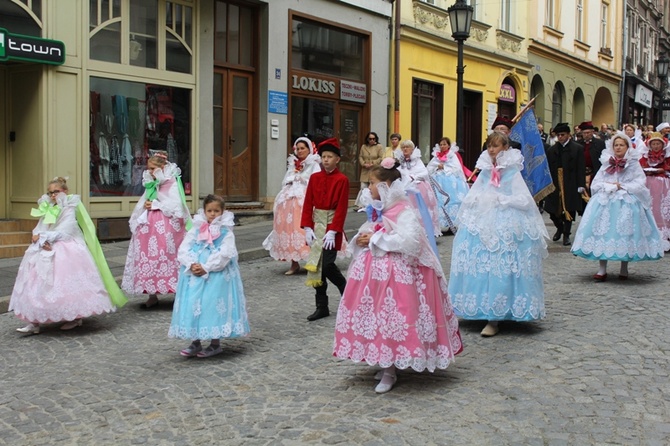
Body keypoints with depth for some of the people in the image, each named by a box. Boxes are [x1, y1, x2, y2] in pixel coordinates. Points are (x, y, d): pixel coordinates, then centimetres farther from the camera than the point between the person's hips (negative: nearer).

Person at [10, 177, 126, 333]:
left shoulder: (69, 209, -7)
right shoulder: (47, 209, 13)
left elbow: (63, 233, -16)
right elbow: (38, 230, 5)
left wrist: (43, 236, -12)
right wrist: (42, 241, -16)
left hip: (67, 251, -7)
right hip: (47, 250, 7)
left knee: (67, 284, -6)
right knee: (38, 282, -1)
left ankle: (75, 318, 11)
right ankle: (34, 321, 1)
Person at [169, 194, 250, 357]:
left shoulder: (226, 232, 0)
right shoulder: (196, 229, 10)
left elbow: (224, 255, -12)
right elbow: (183, 249, 3)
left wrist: (206, 268, -18)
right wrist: (191, 264, -14)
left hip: (217, 275, -4)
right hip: (194, 274, 4)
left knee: (213, 304, -4)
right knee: (193, 303, 3)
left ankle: (215, 343, 11)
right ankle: (195, 342, 16)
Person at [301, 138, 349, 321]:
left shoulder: (342, 180, -7)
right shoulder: (314, 178, 6)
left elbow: (341, 208, -11)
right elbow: (308, 204, 5)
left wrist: (333, 231, -17)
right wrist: (307, 228, -4)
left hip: (332, 225, -5)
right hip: (316, 225, 5)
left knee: (327, 265, -9)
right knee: (316, 266, 6)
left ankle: (347, 291, 18)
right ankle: (322, 307, 15)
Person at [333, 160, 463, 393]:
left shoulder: (404, 211, -14)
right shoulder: (378, 210, 12)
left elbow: (409, 240, -28)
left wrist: (375, 240, -20)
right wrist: (361, 239, -2)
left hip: (395, 273, -9)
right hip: (375, 271, 9)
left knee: (390, 318, -3)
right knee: (376, 317, 11)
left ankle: (389, 372, 8)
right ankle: (387, 365, 26)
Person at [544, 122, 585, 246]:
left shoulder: (577, 149, 0)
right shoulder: (551, 150, 7)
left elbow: (580, 169, -3)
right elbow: (548, 168, 5)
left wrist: (581, 185, -10)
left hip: (570, 185, -2)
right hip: (555, 185, 2)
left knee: (569, 210, 2)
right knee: (553, 210, 4)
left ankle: (566, 234, 17)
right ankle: (559, 227, 32)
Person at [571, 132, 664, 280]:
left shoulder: (634, 164, 4)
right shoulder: (606, 163, 13)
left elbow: (639, 185, -4)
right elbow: (596, 183, 7)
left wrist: (621, 186, -10)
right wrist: (609, 186, -9)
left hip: (627, 203, -2)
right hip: (605, 202, 2)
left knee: (625, 231, -4)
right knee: (603, 230, -7)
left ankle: (624, 269, 9)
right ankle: (602, 269, -5)